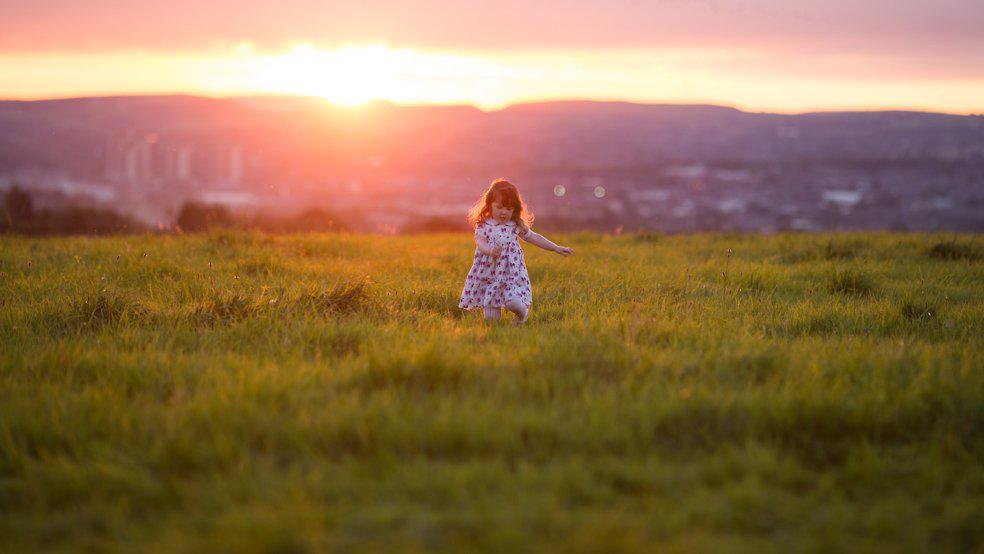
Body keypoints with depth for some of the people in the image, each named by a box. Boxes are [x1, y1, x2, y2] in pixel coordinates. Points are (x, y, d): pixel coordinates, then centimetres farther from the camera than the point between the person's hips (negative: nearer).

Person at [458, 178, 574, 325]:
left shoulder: (516, 225, 3)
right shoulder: (483, 224, -2)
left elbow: (534, 237, 13)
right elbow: (479, 242, -15)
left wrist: (556, 248, 13)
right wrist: (490, 250, -38)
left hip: (511, 272, 0)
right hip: (488, 273, 0)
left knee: (513, 302, -22)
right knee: (491, 318, -4)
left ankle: (522, 312, 13)